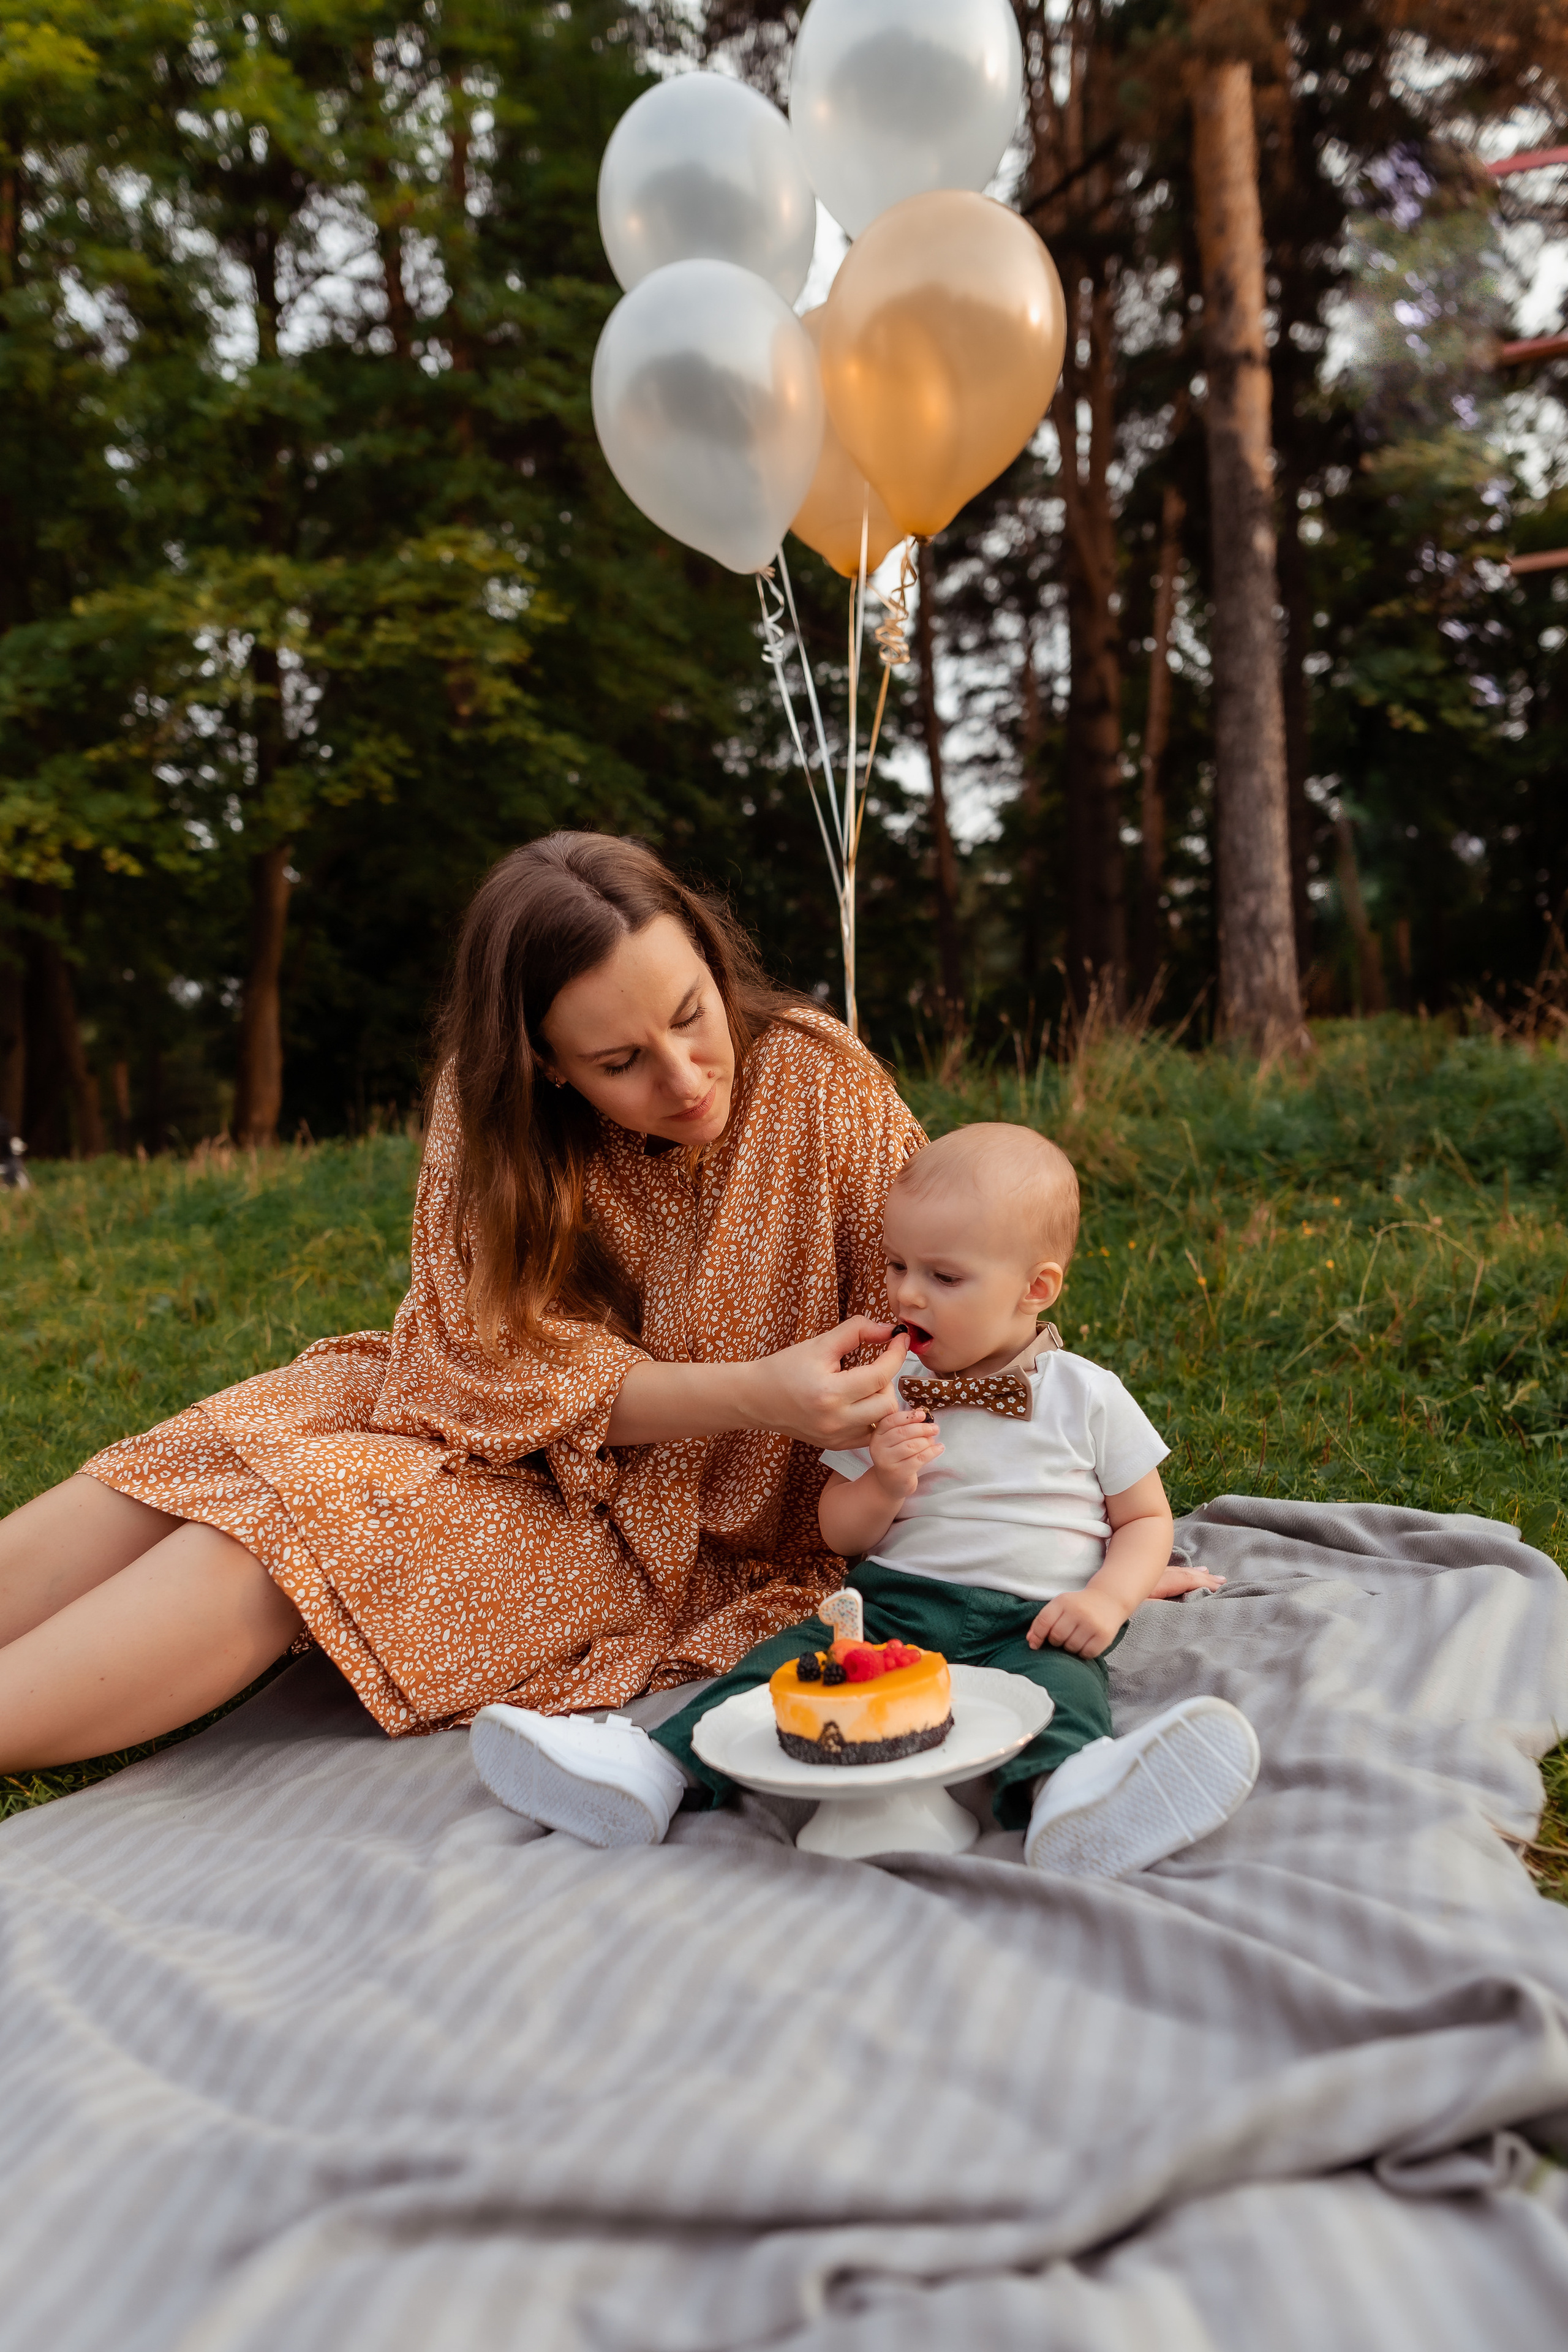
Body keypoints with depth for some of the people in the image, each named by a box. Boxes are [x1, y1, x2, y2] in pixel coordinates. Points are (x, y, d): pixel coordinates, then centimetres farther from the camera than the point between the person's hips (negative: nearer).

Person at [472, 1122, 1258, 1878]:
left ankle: (1067, 1790, -64)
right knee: (793, 1659, -22)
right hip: (894, 1601, 3)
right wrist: (883, 1487, -9)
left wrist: (1109, 1598, -10)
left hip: (1031, 1625, -3)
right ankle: (657, 1768, -33)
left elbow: (1146, 1518, 11)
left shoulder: (1089, 1397, 4)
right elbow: (838, 1531, 14)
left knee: (1060, 1683, -35)